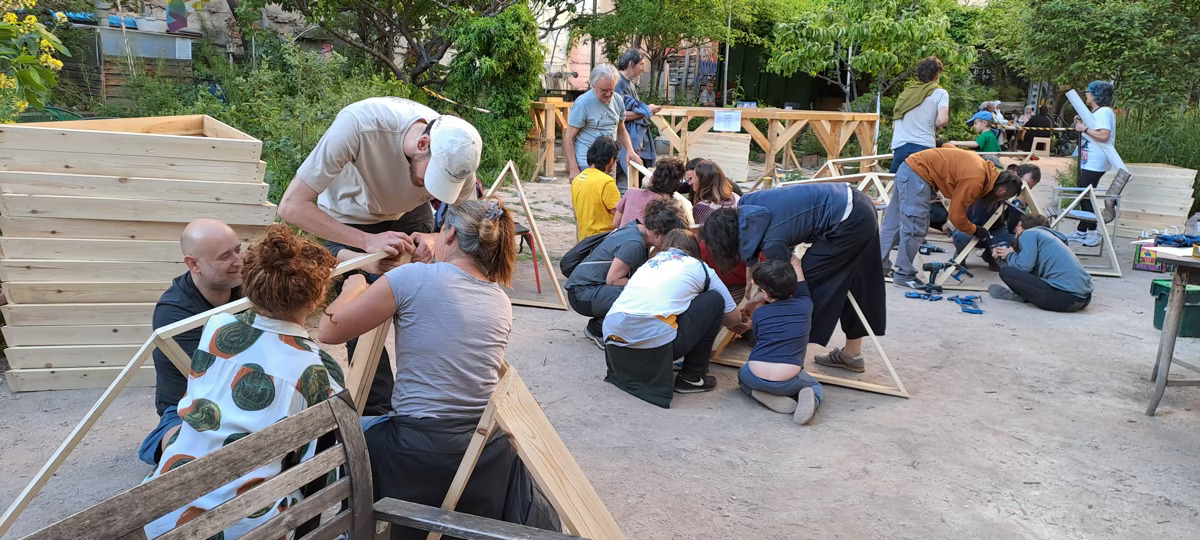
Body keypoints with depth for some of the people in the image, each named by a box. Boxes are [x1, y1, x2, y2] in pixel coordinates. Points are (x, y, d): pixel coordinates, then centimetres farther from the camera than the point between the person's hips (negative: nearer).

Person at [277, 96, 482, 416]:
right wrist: (368, 241, -46)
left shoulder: (454, 151, -28)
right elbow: (292, 206, -37)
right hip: (347, 221, -3)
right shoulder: (359, 125, -40)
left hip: (408, 216, 3)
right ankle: (377, 416, 9)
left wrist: (433, 239, -35)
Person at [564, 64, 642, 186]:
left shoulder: (618, 100, 6)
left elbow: (621, 131, 18)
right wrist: (573, 169, -15)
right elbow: (569, 138, -10)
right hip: (586, 164, -6)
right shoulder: (582, 103, -13)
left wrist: (630, 150, -2)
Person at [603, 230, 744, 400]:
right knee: (714, 299, 14)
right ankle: (692, 377, 15)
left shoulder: (647, 263, 30)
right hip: (654, 344, -6)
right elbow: (734, 318, 23)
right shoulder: (698, 267, 17)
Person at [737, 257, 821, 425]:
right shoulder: (805, 306, 8)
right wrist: (796, 265, 44)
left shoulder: (759, 313, 6)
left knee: (742, 374, 35)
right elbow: (802, 290, 29)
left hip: (756, 378, 0)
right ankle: (809, 400, -5)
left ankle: (763, 395, 4)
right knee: (816, 386, 31)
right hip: (786, 382, 0)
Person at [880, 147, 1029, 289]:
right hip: (917, 173, -10)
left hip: (909, 169, 10)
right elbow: (957, 215, -12)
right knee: (915, 229, -7)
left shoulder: (983, 169, 6)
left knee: (893, 223, 14)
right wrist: (976, 231, 4)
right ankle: (904, 275, 0)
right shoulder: (975, 181, -20)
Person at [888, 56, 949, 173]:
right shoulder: (940, 93, 3)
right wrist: (934, 128, 8)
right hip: (923, 147, -4)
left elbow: (894, 126, 21)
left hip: (899, 147, 4)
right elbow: (942, 120, -12)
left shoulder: (906, 92, 19)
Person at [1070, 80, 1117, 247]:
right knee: (1083, 195, 14)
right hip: (1088, 161, 11)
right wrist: (1081, 124, 14)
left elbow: (1104, 135, -27)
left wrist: (1085, 128, -20)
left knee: (1086, 196, -10)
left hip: (1095, 163, -11)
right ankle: (1081, 231, 21)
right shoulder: (1097, 112, 18)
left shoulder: (1104, 112, -15)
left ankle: (1093, 232, -4)